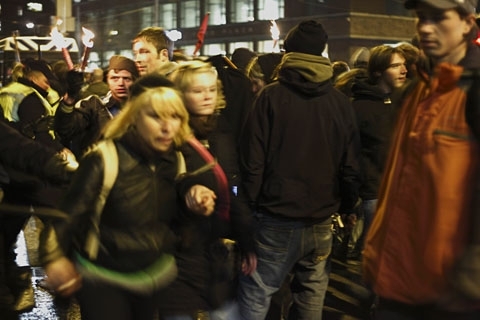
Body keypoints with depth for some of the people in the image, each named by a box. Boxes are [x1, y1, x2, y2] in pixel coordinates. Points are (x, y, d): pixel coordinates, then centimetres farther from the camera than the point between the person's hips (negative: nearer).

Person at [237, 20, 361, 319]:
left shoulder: (271, 96, -7)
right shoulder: (341, 101, 1)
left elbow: (253, 158, -8)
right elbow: (351, 164, 3)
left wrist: (250, 202, 2)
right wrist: (347, 206, 16)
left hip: (278, 215, -3)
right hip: (321, 216, 3)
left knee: (257, 291, 3)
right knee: (312, 289, 16)